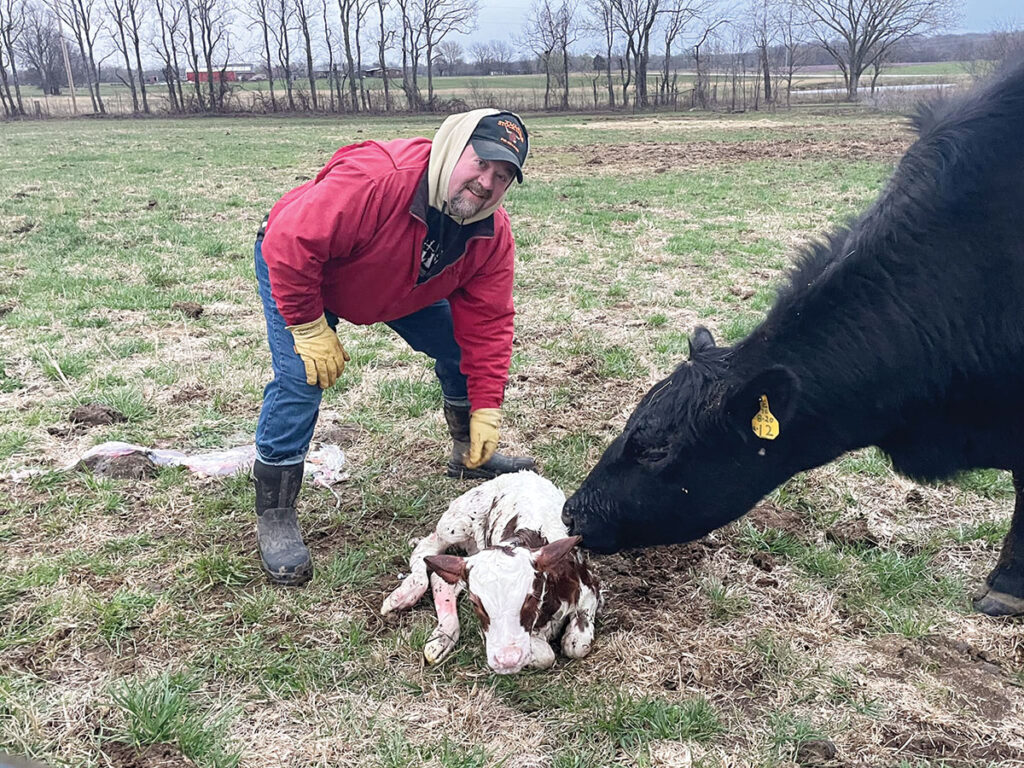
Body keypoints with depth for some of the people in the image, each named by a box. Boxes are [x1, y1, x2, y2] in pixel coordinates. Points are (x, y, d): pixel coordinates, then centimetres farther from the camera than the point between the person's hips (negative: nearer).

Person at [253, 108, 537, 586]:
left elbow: (486, 323, -14)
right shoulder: (374, 179, -43)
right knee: (300, 378, -22)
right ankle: (274, 517, -7)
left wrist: (486, 409, -17)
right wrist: (311, 330, -31)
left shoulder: (492, 235, -20)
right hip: (296, 266, -6)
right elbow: (289, 243, -39)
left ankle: (469, 455, 29)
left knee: (463, 348, 4)